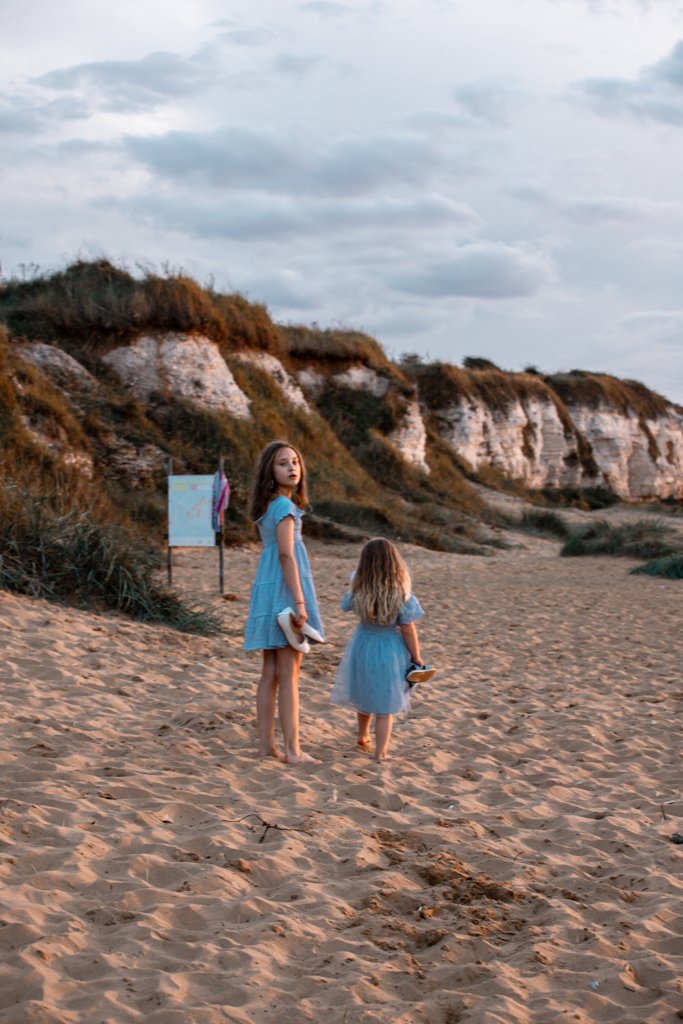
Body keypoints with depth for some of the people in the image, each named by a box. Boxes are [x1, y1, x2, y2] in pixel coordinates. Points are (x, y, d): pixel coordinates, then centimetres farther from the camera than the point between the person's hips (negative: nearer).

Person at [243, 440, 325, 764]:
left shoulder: (268, 506, 14)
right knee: (289, 674, -4)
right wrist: (299, 602, -22)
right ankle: (292, 749, 0)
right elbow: (286, 555, -20)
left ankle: (266, 744, 15)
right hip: (284, 590, -9)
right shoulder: (284, 506, -13)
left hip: (267, 591, 9)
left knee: (270, 674, 11)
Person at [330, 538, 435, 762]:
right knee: (385, 706, 7)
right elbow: (408, 632, -16)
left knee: (365, 695, 26)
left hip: (363, 647, 3)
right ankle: (380, 752, 8)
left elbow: (345, 606, 10)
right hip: (390, 651, -3)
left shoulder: (358, 592, -13)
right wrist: (417, 659, -4)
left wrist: (354, 583, 24)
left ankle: (363, 736, 45)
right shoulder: (402, 596, -21)